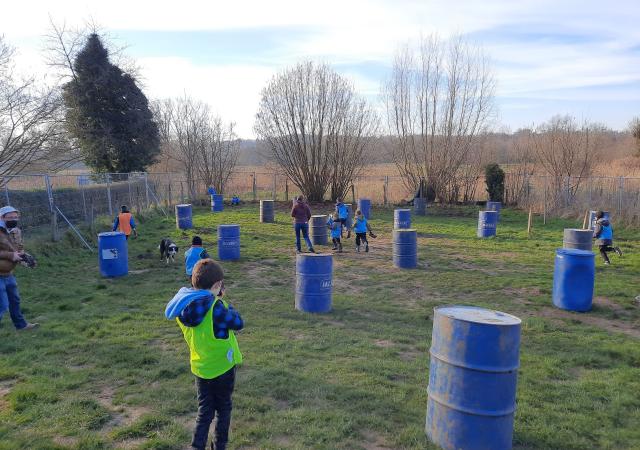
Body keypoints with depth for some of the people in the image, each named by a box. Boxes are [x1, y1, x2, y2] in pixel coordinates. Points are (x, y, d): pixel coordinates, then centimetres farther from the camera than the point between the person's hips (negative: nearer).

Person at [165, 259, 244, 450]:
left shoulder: (182, 307, -8)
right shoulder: (216, 307, -28)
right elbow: (238, 323, -17)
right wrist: (225, 303, -6)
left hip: (200, 368, 5)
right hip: (223, 367, -5)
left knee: (204, 411, 18)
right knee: (223, 408, 18)